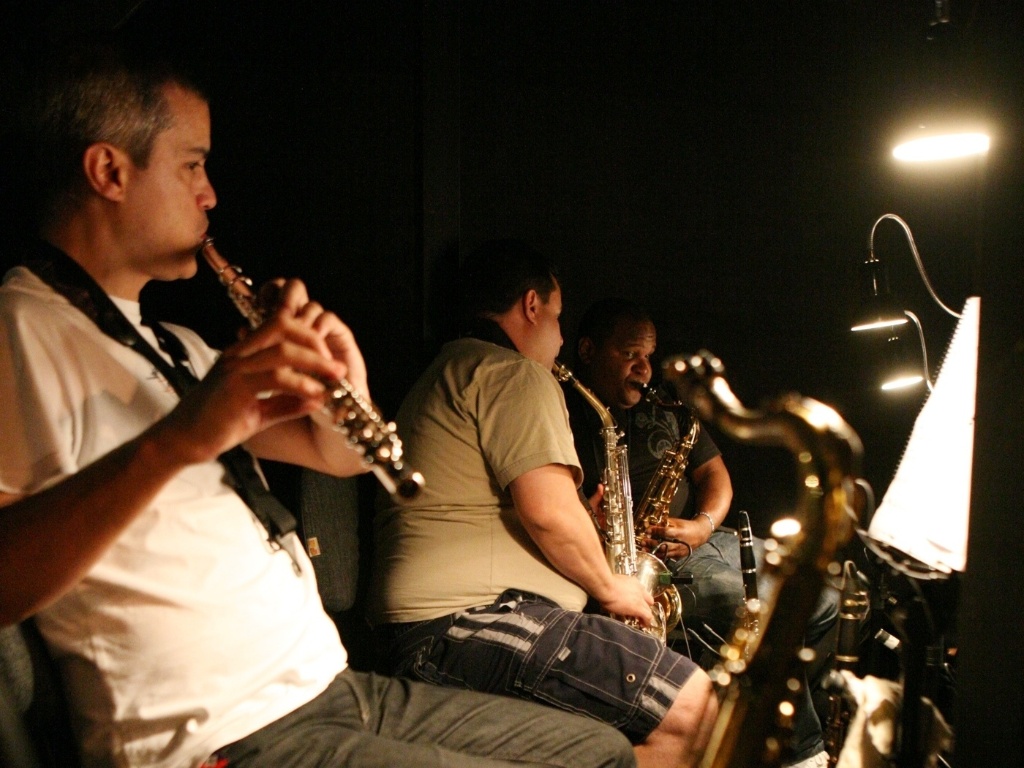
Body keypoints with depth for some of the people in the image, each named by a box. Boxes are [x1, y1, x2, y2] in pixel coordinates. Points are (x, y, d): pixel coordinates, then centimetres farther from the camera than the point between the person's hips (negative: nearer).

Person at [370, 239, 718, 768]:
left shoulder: (445, 374, 25)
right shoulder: (516, 374, -8)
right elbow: (548, 510, -19)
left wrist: (584, 522, 25)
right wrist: (610, 587, -2)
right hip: (472, 620, -11)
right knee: (698, 710, -15)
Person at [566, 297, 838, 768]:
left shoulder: (664, 406, 16)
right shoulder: (562, 416, -7)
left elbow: (713, 472, 16)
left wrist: (705, 524, -3)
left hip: (702, 540, 8)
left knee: (827, 596, 3)